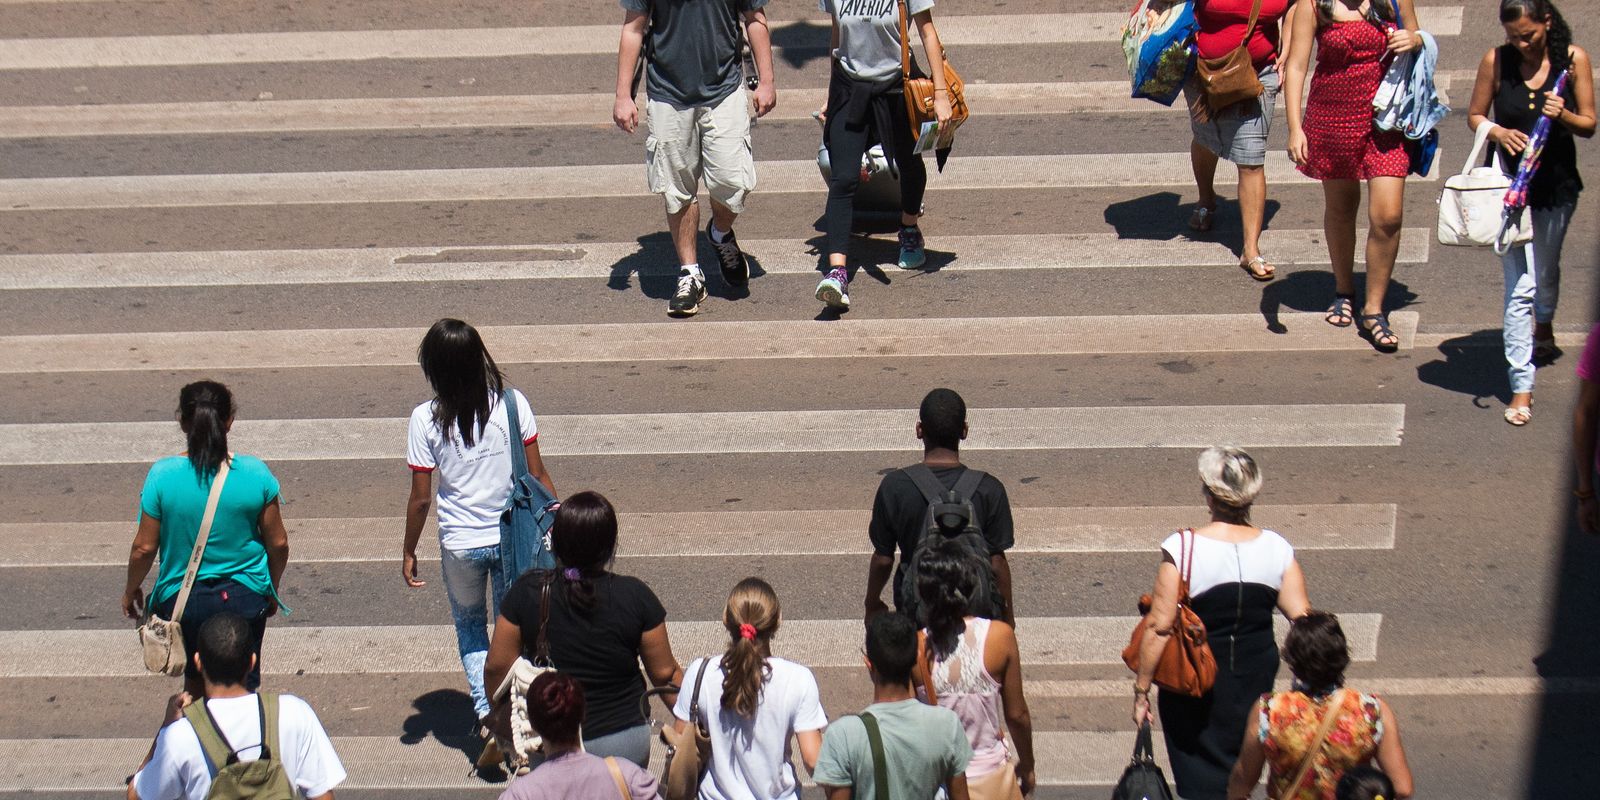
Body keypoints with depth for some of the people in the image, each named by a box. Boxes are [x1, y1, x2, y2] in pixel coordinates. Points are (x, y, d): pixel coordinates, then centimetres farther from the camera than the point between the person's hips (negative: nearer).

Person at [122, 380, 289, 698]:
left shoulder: (163, 475, -14)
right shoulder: (255, 473, -11)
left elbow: (144, 548, -9)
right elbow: (278, 543, -3)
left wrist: (131, 590, 10)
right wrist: (273, 589, 15)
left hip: (182, 598, 0)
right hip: (245, 597, 0)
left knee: (196, 680, 23)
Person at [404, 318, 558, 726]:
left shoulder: (426, 419, -15)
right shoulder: (512, 403, -11)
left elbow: (420, 499, -10)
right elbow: (537, 475, -5)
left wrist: (408, 552, 3)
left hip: (460, 544, -1)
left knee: (469, 625, 21)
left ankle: (486, 708, 5)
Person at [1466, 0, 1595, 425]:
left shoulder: (1573, 59, -8)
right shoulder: (1496, 61, -9)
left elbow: (1589, 125, -3)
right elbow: (1475, 115, 3)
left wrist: (1563, 115, -24)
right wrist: (1499, 132, -18)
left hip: (1557, 183, 2)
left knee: (1546, 271, 24)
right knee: (1519, 286, -9)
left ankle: (1544, 326, 57)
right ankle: (1521, 385, -5)